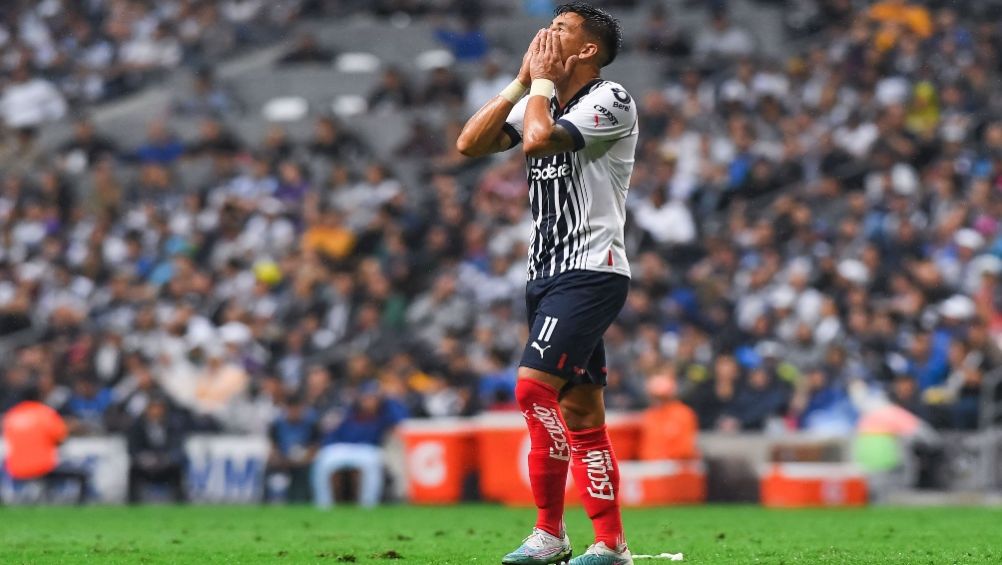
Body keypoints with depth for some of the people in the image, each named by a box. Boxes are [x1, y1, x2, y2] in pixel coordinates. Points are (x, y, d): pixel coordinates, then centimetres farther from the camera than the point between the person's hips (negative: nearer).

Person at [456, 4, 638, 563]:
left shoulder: (611, 100, -9)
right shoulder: (541, 102, 16)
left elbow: (539, 139, -23)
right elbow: (470, 144, 8)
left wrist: (544, 79, -8)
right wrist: (522, 81, 5)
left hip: (590, 274, -8)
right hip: (550, 275, 8)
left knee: (534, 386, -18)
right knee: (581, 414, 7)